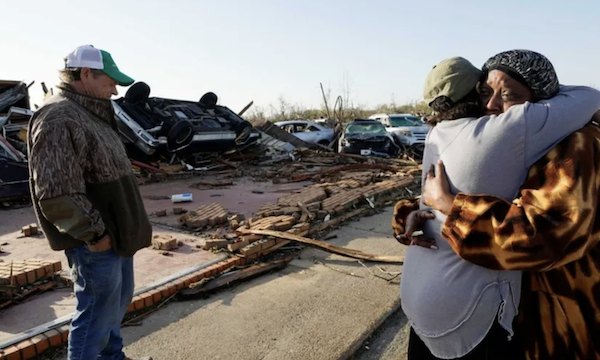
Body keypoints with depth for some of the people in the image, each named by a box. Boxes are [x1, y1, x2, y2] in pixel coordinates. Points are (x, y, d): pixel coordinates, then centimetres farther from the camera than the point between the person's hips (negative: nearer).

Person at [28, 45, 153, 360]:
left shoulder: (93, 115, 14)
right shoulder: (58, 119, -19)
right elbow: (55, 193, -26)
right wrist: (94, 233, -18)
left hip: (116, 234, 11)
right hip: (97, 242, -10)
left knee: (118, 302, 24)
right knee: (97, 312, 4)